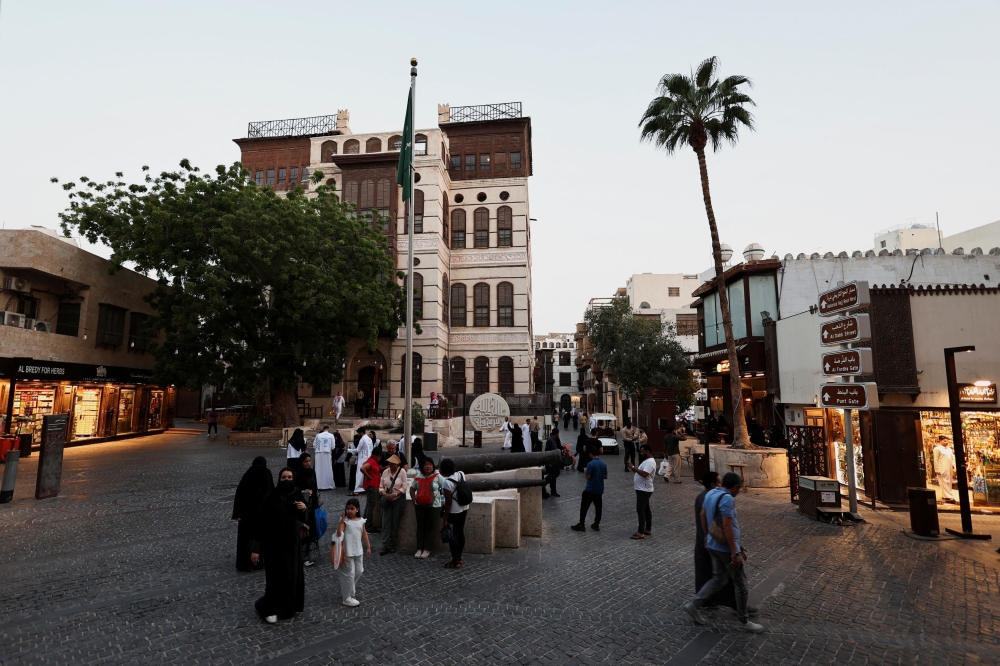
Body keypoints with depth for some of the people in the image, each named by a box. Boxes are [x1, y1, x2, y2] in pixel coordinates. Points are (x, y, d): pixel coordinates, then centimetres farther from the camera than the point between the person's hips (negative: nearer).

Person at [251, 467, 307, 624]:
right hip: (274, 544, -5)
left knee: (294, 575, 12)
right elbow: (261, 523, -13)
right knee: (277, 576, 1)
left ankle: (290, 605, 33)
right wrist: (256, 548, -14)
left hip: (292, 543, 5)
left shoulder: (298, 496, -1)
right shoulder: (271, 498, -15)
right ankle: (268, 608, 23)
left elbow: (304, 520, 7)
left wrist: (304, 509, -15)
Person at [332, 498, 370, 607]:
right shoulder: (345, 521, -12)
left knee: (359, 571, 15)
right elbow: (339, 533, -25)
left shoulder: (361, 521, 0)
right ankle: (347, 598, 15)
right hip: (348, 552, -5)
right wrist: (342, 520, -26)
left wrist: (368, 547, 12)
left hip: (358, 551, 5)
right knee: (349, 573, 2)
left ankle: (347, 589, 36)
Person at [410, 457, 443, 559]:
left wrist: (441, 498, -4)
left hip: (433, 506, -3)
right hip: (420, 506, 3)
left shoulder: (437, 476, -6)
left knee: (430, 528, 2)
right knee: (420, 527, 8)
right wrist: (414, 500, 6)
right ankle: (419, 549, 16)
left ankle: (427, 550, 10)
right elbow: (412, 489, 14)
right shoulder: (418, 477, 5)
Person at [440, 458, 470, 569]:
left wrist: (445, 519, -15)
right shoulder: (461, 474, -5)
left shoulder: (446, 483, -24)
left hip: (453, 512, -8)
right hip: (464, 508, 8)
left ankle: (455, 562, 13)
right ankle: (459, 558, 29)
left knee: (452, 535, 5)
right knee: (460, 532, 16)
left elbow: (448, 502, -22)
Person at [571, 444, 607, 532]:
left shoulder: (590, 464, -19)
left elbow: (588, 477, -17)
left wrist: (586, 472, 2)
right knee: (598, 507, 13)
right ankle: (596, 525, 19)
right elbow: (606, 477, 7)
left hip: (590, 489, -6)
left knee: (584, 507, 4)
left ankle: (581, 524, 7)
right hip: (600, 490, 6)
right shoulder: (603, 464, 1)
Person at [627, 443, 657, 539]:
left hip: (644, 490, -11)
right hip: (643, 489, 11)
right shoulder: (647, 461, 14)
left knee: (640, 510, -8)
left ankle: (641, 533, -5)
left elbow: (644, 474, -31)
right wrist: (634, 468, 7)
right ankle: (648, 530, 24)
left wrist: (634, 468, -26)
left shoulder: (650, 462, -20)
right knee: (646, 509, 16)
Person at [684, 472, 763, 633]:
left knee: (719, 579, 20)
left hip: (713, 545, 9)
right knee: (742, 585, 9)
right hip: (726, 547, -9)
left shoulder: (710, 494, 6)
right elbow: (727, 526, -26)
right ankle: (743, 621, 22)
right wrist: (735, 553, -22)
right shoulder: (727, 499, -23)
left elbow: (703, 515, 17)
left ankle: (694, 605, 19)